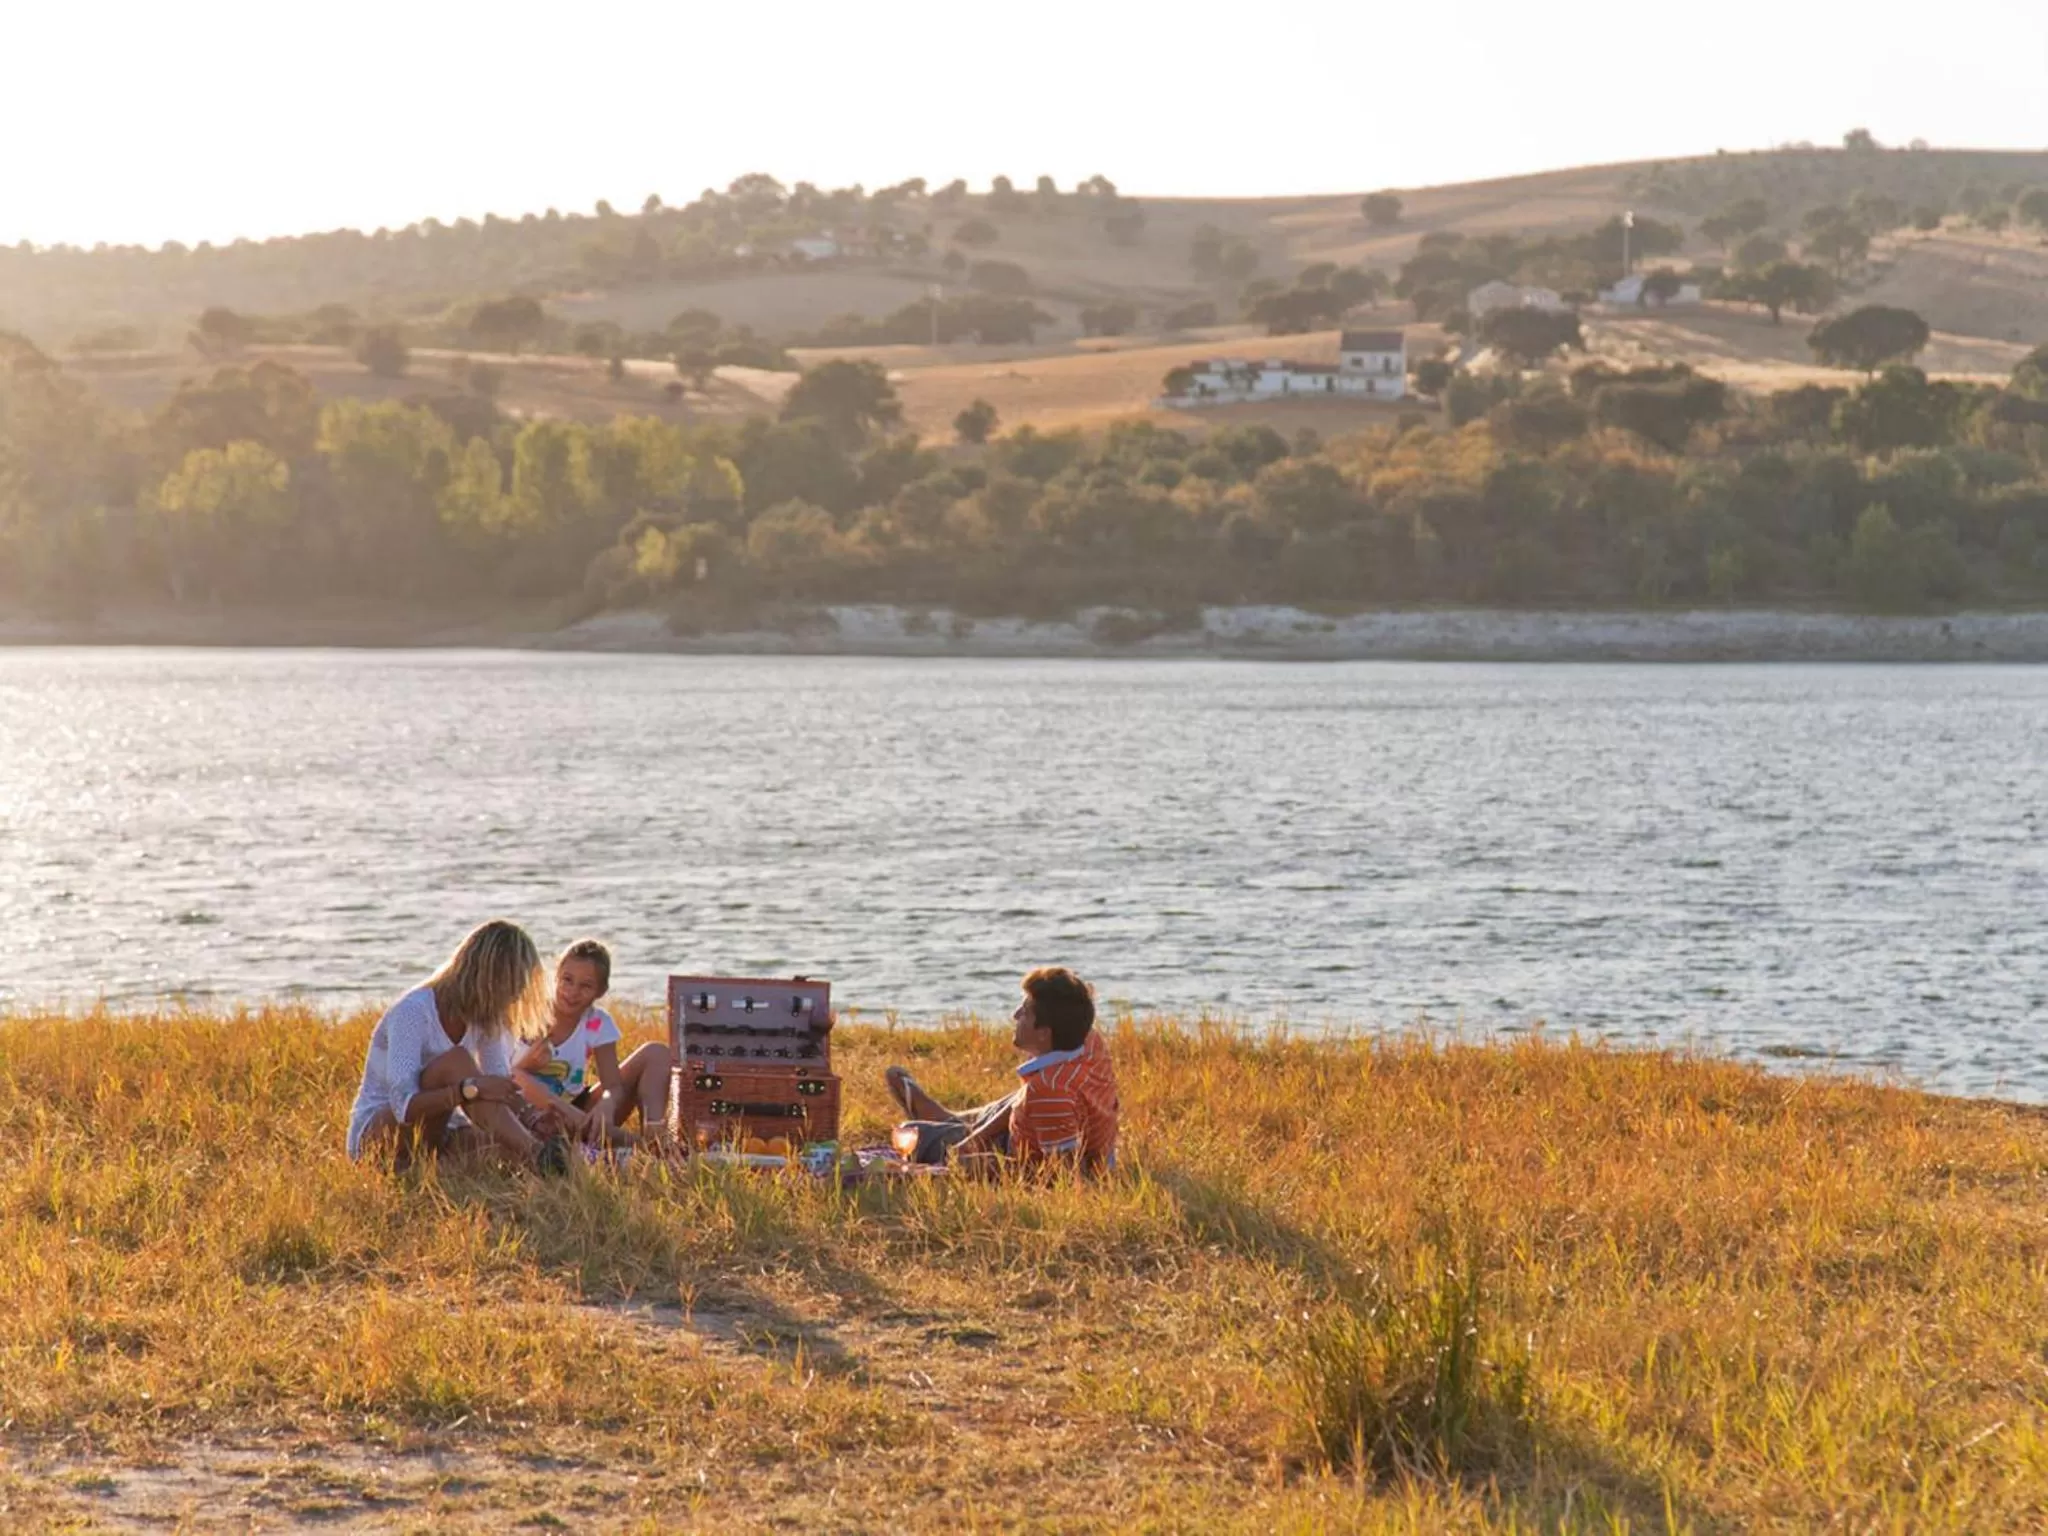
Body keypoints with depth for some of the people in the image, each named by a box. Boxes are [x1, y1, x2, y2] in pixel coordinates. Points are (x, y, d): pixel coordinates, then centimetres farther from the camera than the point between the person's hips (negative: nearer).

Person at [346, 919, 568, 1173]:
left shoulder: (484, 1016, 2)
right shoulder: (413, 1012, -22)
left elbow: (499, 1090, -3)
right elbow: (403, 1106, -32)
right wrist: (470, 1089, -45)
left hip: (439, 1133, 7)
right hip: (375, 1135, -7)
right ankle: (536, 1154, -47)